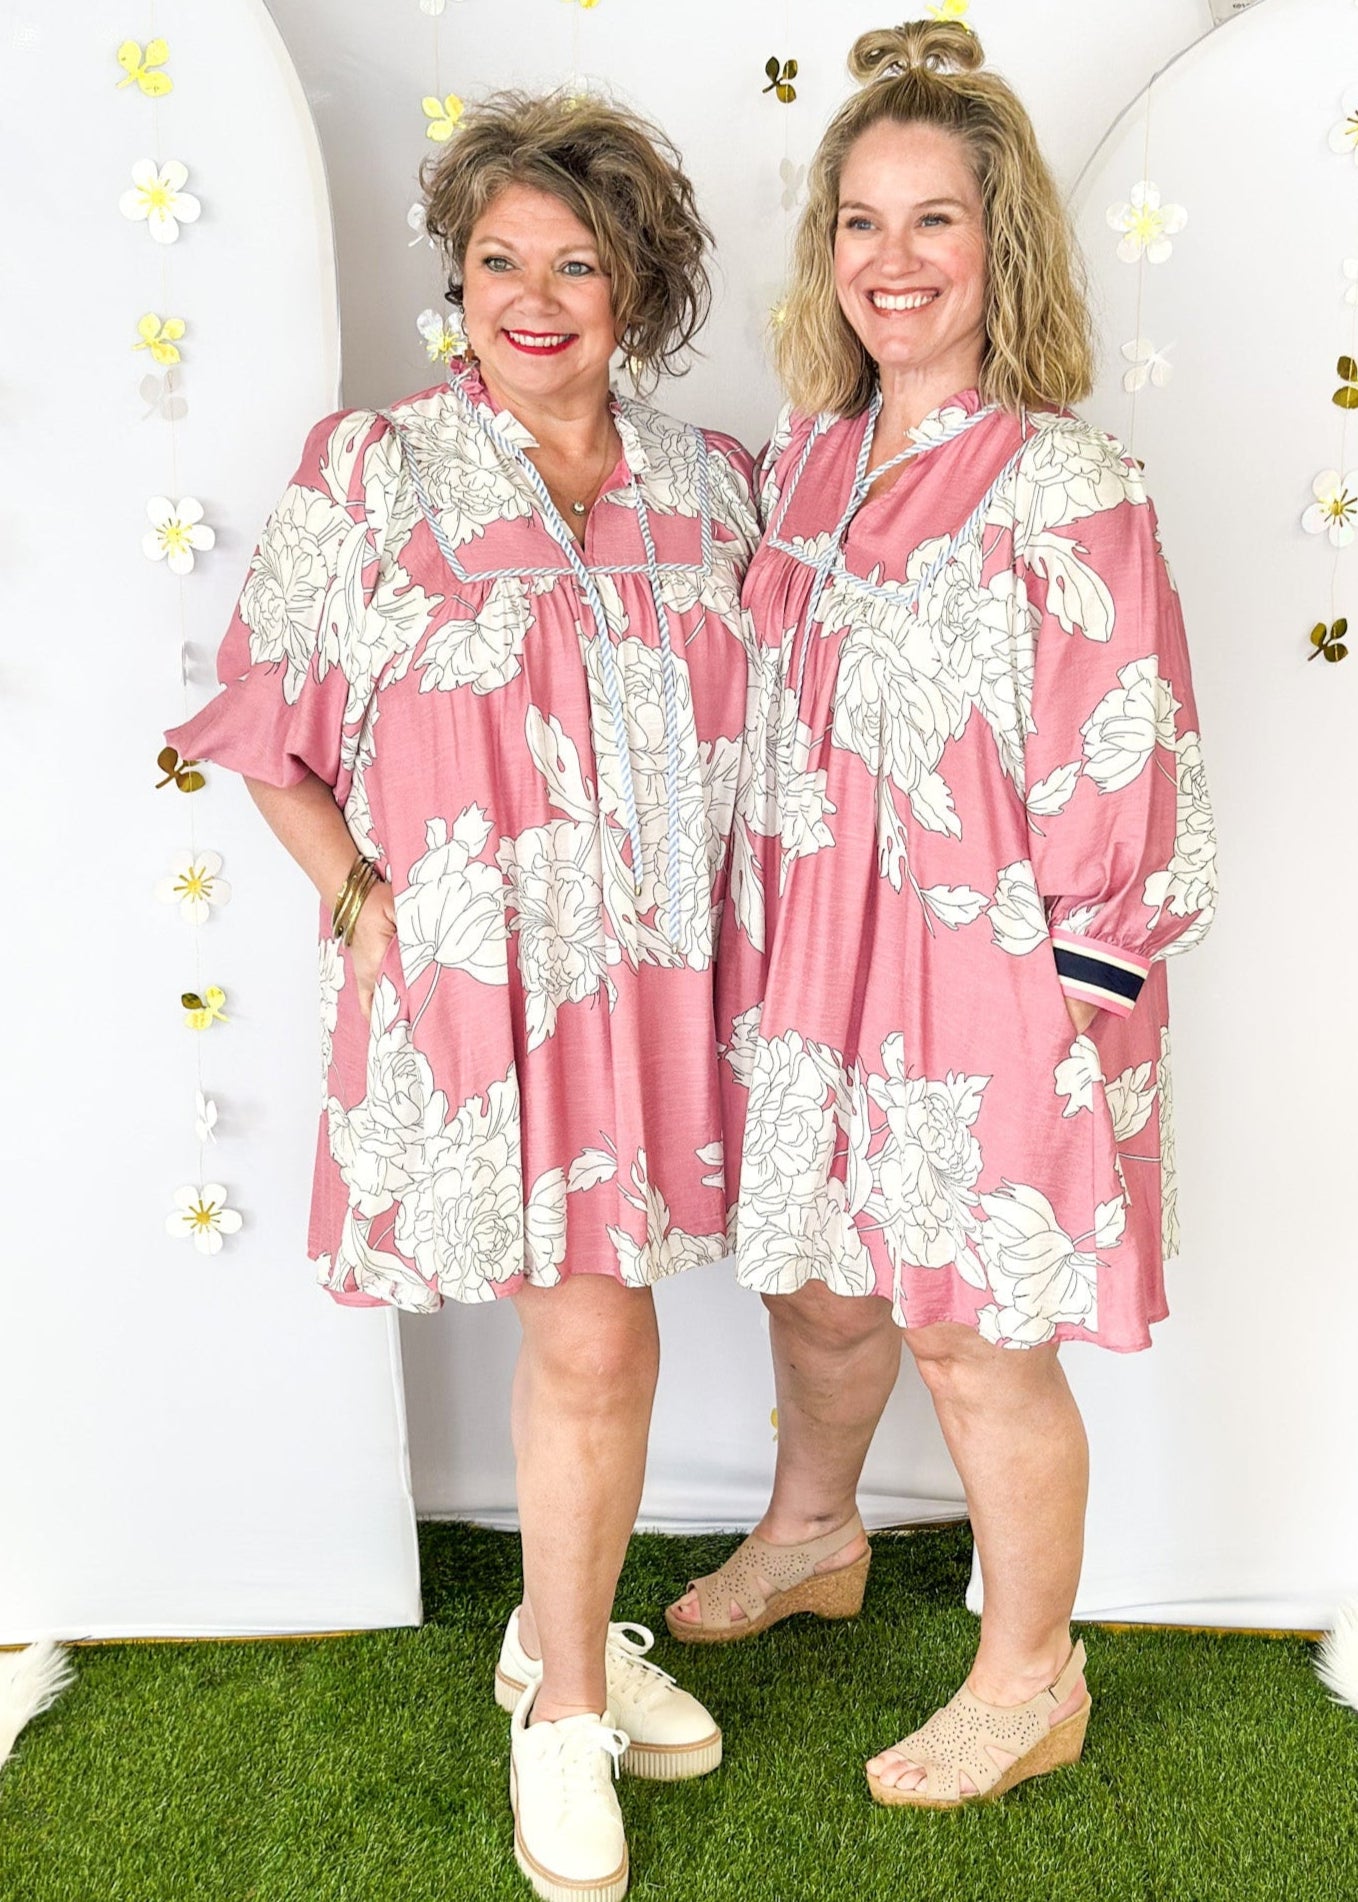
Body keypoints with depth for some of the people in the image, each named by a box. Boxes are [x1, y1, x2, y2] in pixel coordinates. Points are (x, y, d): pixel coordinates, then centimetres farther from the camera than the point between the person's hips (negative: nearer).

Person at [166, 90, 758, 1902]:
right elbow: (265, 724, 2)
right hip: (478, 966, -4)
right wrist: (359, 892, -9)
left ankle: (560, 1632, 38)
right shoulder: (370, 470, -2)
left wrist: (733, 899, 6)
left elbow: (751, 713, 17)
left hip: (657, 965, 4)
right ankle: (565, 1710, 23)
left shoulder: (706, 479, 9)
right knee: (592, 1336, -1)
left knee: (591, 1324, 14)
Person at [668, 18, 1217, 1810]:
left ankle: (1032, 1681, 33)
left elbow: (1120, 786, -14)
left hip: (990, 987, -6)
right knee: (820, 1286, 23)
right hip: (812, 967, 6)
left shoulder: (1067, 490, -15)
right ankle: (811, 1536, 52)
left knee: (979, 1342, 8)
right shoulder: (806, 455, 6)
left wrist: (1063, 1004, -13)